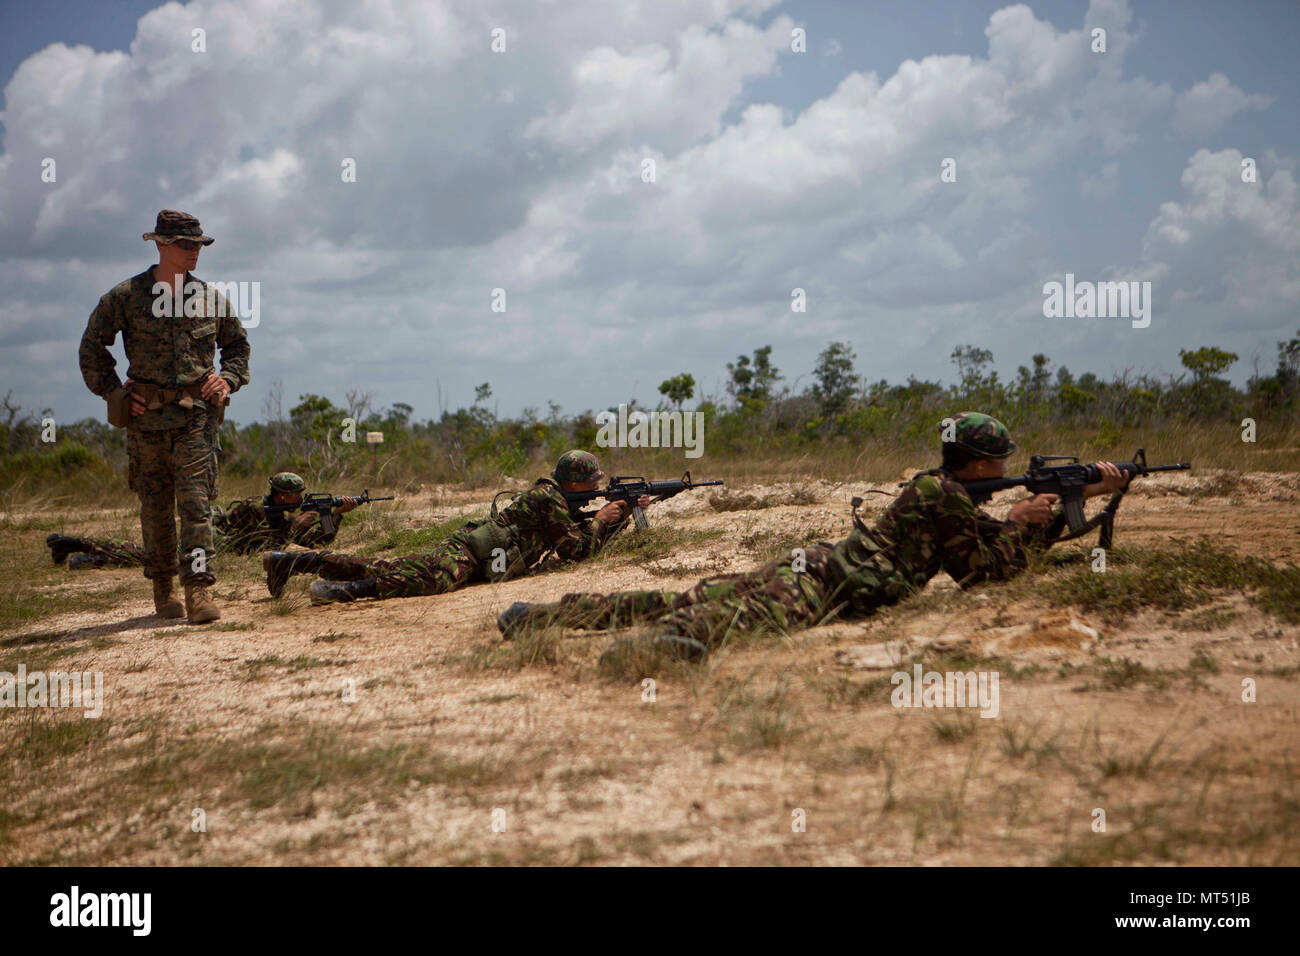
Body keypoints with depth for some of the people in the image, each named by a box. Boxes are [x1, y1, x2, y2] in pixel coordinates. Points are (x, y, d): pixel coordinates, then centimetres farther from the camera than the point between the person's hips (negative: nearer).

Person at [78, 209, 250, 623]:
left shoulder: (211, 298, 6)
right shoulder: (125, 296, -1)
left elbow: (237, 344, 21)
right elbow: (92, 348, 8)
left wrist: (229, 379, 4)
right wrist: (114, 392, 0)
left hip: (195, 415, 0)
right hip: (146, 417, 0)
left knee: (195, 501, -10)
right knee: (155, 507, 9)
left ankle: (198, 590, -14)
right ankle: (162, 589, 23)